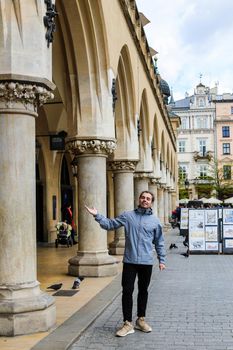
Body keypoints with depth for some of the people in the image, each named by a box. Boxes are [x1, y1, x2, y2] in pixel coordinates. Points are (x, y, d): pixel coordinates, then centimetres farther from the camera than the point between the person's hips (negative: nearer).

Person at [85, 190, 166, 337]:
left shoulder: (155, 221, 4)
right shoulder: (127, 216, 1)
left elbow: (159, 243, 10)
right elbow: (110, 224, 4)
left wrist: (162, 260, 8)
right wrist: (97, 215, -8)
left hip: (147, 262, 1)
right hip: (130, 261, -1)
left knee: (143, 291, 13)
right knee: (127, 291, -1)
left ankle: (141, 319, 28)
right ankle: (128, 324, 8)